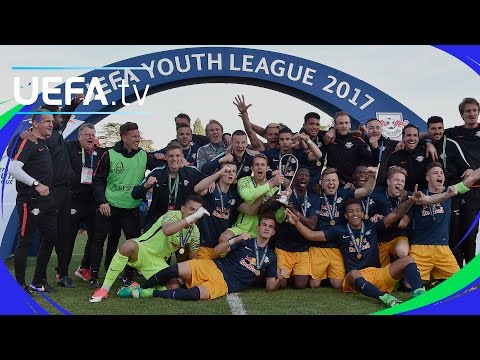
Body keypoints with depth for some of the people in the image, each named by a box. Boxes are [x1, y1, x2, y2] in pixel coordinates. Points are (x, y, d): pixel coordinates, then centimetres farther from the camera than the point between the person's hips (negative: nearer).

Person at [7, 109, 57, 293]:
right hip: (30, 201, -10)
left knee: (50, 238, 13)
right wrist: (36, 184, -26)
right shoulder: (27, 141, -12)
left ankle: (39, 281, 25)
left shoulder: (44, 142, 15)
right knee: (25, 242, -1)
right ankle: (19, 284, 10)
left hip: (47, 201, 10)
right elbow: (13, 168, -23)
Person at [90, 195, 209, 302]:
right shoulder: (173, 215, -19)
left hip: (158, 262, 6)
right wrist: (192, 217, -45)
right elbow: (166, 230, -44)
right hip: (142, 250, -6)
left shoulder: (195, 232, -1)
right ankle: (104, 289, -26)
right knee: (129, 245, -40)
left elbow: (194, 259, 10)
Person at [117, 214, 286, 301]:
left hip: (225, 284, -1)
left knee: (194, 294, -33)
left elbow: (270, 287, 9)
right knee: (175, 269, -24)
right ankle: (141, 288, -3)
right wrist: (236, 240, -14)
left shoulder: (270, 257, 11)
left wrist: (279, 279, -14)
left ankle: (151, 293, -18)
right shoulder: (245, 241, 9)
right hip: (213, 268, 1)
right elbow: (217, 251, 1)